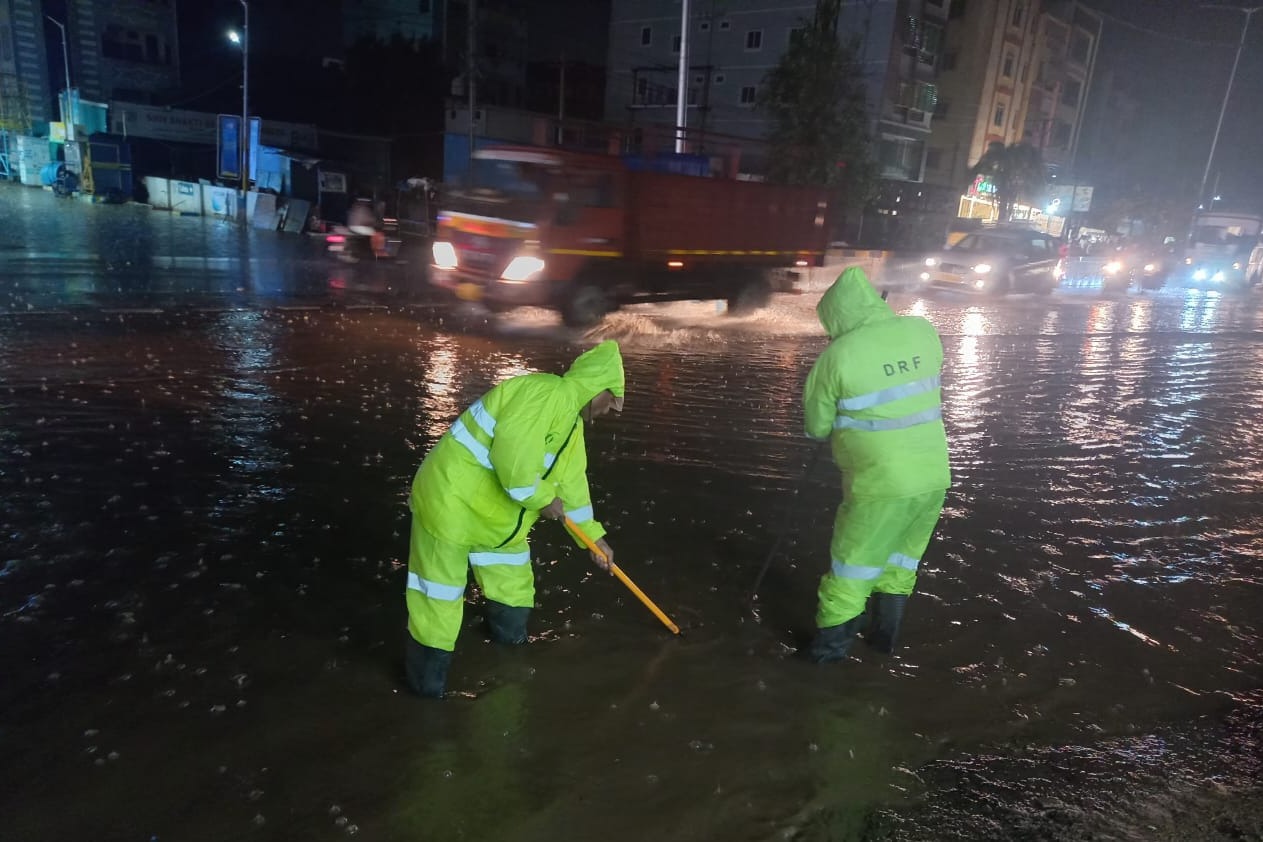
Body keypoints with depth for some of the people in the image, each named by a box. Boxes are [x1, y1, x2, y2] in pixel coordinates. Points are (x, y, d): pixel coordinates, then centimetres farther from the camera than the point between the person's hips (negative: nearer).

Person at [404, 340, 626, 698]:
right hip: (451, 501, -10)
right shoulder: (547, 394, -23)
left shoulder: (573, 423, 11)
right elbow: (513, 460, -32)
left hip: (496, 515, 10)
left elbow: (573, 483, 18)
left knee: (514, 585, 23)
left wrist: (593, 536, 21)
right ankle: (427, 678, 16)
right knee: (439, 599, 1)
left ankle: (510, 641, 45)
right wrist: (544, 498, -17)